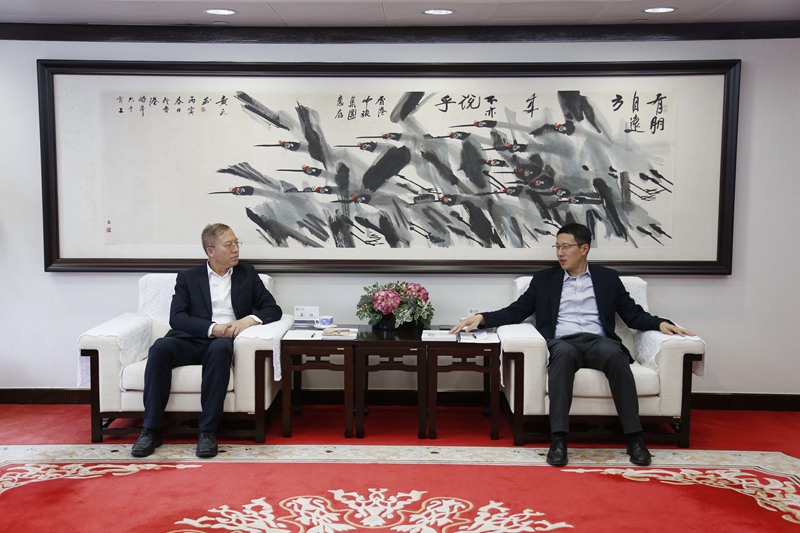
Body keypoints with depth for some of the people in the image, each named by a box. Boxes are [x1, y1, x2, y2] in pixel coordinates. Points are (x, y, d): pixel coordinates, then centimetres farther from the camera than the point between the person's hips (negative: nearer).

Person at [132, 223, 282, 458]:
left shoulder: (248, 274, 19)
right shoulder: (188, 277, 15)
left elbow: (273, 309, 13)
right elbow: (176, 317, 1)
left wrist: (249, 319, -8)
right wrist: (212, 328, -14)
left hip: (223, 342, 0)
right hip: (190, 340, 1)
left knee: (220, 349, -37)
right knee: (160, 348, -31)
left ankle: (207, 430, -32)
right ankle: (151, 430, -25)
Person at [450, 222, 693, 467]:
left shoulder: (608, 277, 18)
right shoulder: (544, 278, 18)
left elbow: (634, 314, 15)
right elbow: (516, 311, 14)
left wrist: (661, 323, -5)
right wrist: (482, 317, -1)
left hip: (599, 341, 1)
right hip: (563, 343, 0)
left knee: (614, 354, -35)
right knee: (563, 353, -38)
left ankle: (634, 438, -30)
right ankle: (558, 439, -41)